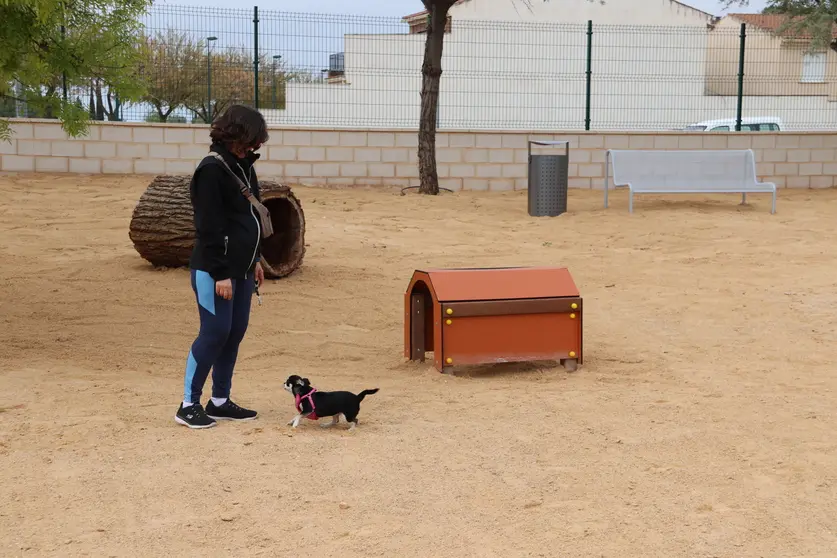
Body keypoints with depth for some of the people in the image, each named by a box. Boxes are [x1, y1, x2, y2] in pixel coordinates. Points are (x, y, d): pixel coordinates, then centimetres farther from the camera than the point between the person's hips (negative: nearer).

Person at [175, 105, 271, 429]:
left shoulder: (243, 166, 13)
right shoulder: (212, 170, -15)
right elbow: (209, 227, -18)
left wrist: (255, 261, 19)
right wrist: (221, 274, -19)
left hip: (241, 268, 9)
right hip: (214, 269, -9)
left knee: (236, 331, 9)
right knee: (215, 331, -8)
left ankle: (220, 401, 19)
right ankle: (188, 405, 2)